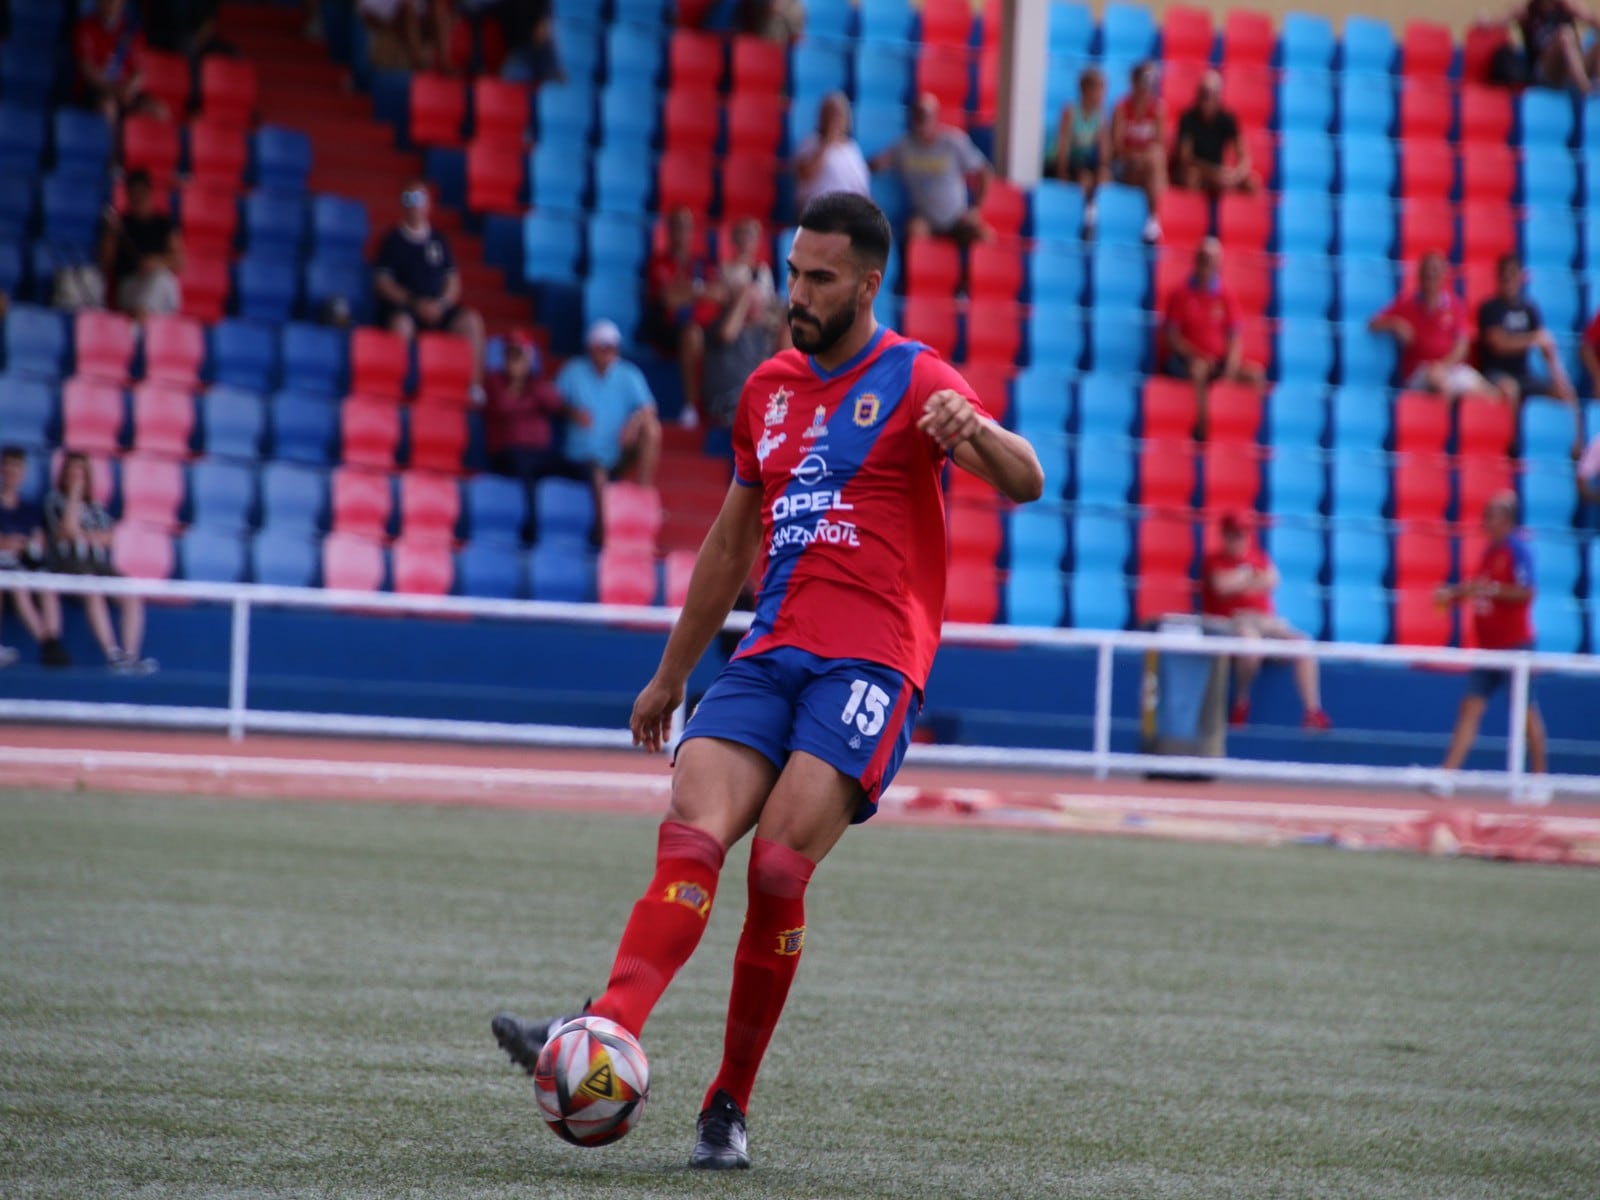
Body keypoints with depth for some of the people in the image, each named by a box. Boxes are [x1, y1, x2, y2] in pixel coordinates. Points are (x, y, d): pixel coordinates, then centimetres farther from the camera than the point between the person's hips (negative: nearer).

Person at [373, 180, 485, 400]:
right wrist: (415, 303, -13)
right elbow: (383, 283, -1)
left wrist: (442, 304, -10)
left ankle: (475, 388, -22)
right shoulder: (393, 241, 7)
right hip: (403, 307, -3)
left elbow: (453, 281, 12)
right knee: (400, 324, -38)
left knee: (471, 320, -22)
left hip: (439, 307, 3)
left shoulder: (438, 240, 16)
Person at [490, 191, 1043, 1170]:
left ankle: (731, 1106, -7)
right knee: (691, 834, -17)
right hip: (771, 654, 5)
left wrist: (976, 434, -35)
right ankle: (606, 1037, -35)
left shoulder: (914, 380, 1)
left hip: (872, 662, -5)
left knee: (778, 869, -17)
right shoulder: (769, 389, 19)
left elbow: (1024, 484, -12)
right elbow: (731, 545, 28)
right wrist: (671, 675, 29)